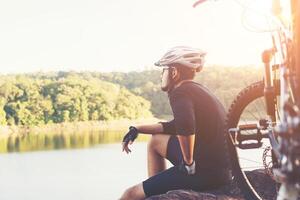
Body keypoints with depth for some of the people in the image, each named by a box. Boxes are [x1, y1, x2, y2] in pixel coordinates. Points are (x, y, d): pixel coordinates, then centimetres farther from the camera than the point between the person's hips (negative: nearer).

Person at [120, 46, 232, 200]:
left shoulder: (180, 92, -14)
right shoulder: (196, 90, 16)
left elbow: (185, 127, -36)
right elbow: (175, 127, 28)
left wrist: (188, 163, -21)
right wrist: (137, 129, 25)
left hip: (205, 173, -10)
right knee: (156, 140, 27)